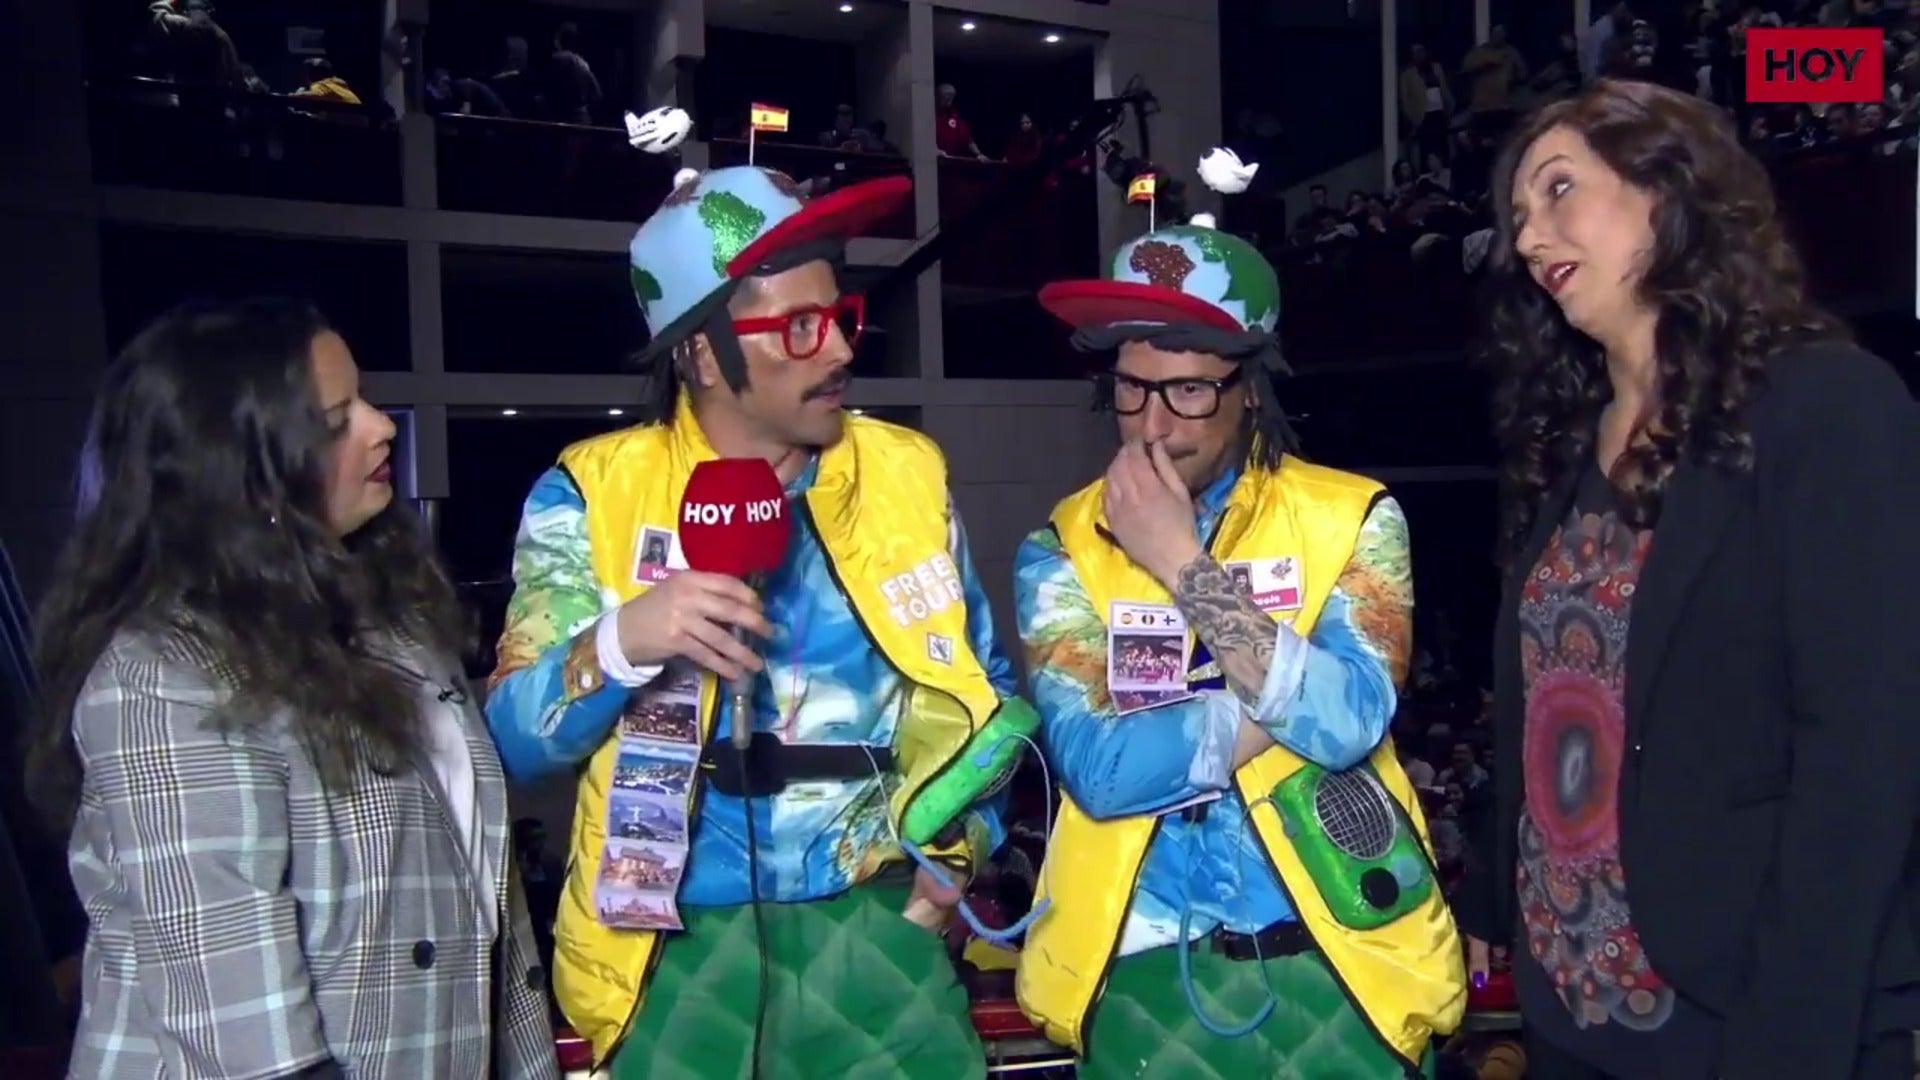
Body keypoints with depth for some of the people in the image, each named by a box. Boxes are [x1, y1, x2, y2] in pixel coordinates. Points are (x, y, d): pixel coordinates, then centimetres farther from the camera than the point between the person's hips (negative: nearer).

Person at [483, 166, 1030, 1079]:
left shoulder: (907, 472, 1)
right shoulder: (591, 492, -5)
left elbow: (978, 692, 9)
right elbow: (513, 738, -9)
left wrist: (951, 862, 3)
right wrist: (618, 643, -26)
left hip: (876, 926, 2)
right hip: (679, 945, -1)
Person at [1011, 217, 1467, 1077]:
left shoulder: (1351, 518, -5)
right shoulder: (1063, 549, -4)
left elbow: (1350, 720, -19)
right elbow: (1095, 766, -17)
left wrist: (1182, 563, -19)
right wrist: (1286, 706, -16)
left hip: (1336, 962, 0)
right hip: (1146, 975, 0)